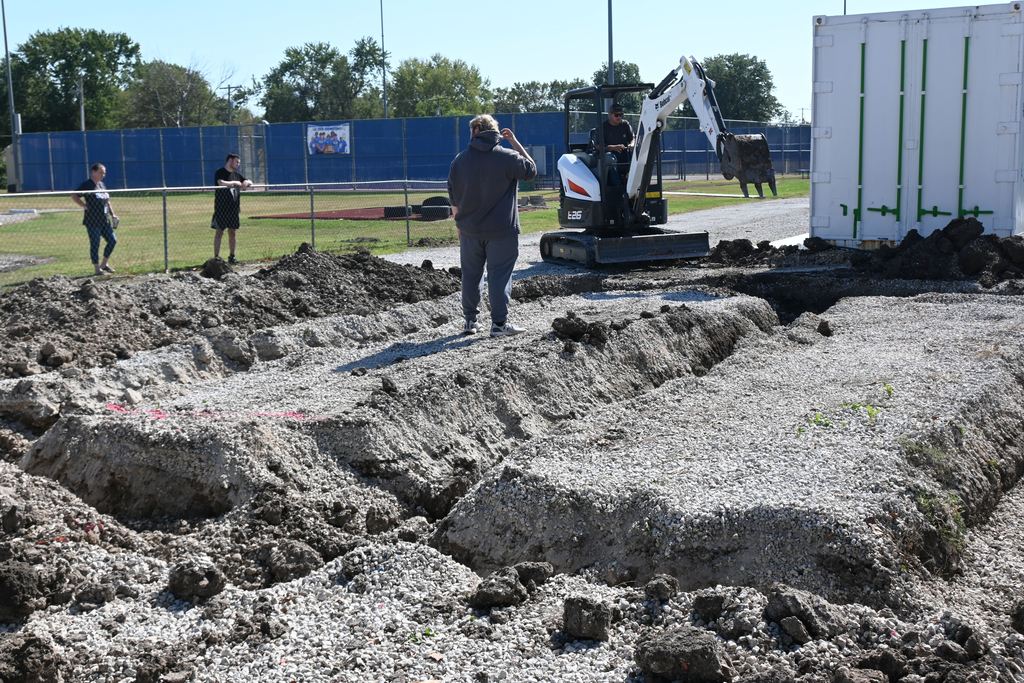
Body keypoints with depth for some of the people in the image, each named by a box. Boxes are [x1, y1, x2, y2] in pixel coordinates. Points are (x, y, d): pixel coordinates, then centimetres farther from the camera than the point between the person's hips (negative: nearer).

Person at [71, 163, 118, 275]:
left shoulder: (102, 185, 15)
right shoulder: (87, 185, -9)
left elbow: (107, 201, 24)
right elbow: (74, 196, -14)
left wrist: (112, 214, 16)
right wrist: (85, 206, -17)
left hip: (105, 220, 8)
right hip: (92, 221, -8)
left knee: (112, 240, 5)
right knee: (95, 244, -2)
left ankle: (104, 264, 19)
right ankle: (97, 268, 7)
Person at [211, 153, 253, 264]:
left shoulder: (237, 175, 15)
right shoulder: (220, 173, -5)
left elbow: (250, 182, 21)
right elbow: (221, 183, -24)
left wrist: (246, 182, -2)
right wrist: (234, 183, -13)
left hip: (233, 208, 6)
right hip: (221, 208, -6)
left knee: (232, 232, 8)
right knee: (219, 232, -5)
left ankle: (231, 256, 15)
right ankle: (216, 257, -4)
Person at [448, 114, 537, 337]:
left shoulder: (460, 160, 3)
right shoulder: (507, 157, -9)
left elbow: (454, 200, 7)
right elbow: (531, 169, 7)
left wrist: (460, 224, 18)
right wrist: (515, 142, 8)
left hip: (470, 230, 3)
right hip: (501, 231, -3)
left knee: (471, 275, 13)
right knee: (499, 276, 1)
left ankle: (470, 320, 18)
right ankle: (499, 323, 0)